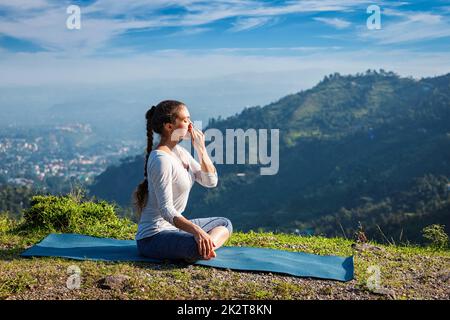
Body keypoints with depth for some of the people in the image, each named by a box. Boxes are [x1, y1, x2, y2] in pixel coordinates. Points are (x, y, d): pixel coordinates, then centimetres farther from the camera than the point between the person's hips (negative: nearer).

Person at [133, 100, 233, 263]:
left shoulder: (180, 152, 9)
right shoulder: (161, 159, -20)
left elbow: (210, 181, 10)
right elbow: (166, 210, -27)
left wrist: (201, 149, -2)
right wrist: (196, 230, -39)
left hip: (173, 226, 10)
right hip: (153, 237, -10)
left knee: (224, 224, 18)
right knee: (197, 246, -37)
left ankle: (205, 246, -7)